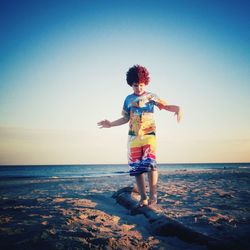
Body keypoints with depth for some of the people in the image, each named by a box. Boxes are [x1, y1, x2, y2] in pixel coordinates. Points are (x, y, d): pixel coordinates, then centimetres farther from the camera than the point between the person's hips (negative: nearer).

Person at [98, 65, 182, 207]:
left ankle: (153, 195, -10)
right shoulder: (128, 99, 13)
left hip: (149, 134, -3)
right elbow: (125, 118, 16)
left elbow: (166, 106, -6)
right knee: (136, 167, 0)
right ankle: (143, 197, 6)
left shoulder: (151, 97, 4)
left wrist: (177, 109, -26)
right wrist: (111, 124, 8)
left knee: (150, 163, -20)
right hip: (133, 136, 3)